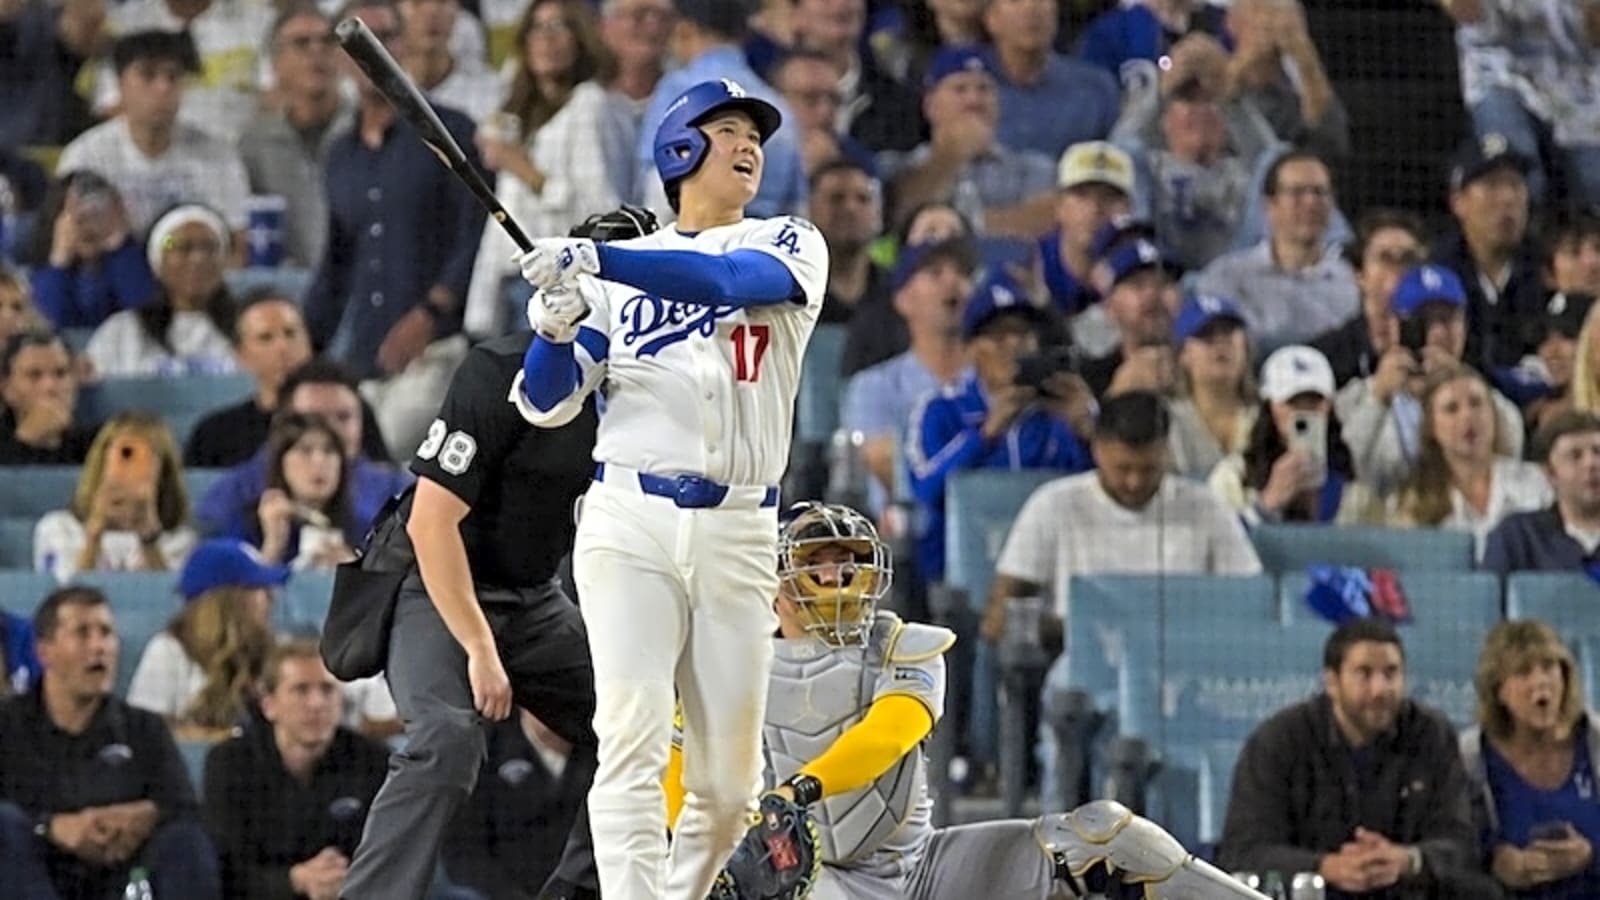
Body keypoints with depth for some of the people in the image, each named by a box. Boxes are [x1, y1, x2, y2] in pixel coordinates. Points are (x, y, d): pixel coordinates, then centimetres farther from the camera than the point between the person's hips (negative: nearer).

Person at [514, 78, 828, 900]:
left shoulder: (788, 247, 10)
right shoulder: (615, 269, 13)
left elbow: (726, 282, -13)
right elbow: (546, 403, 8)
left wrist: (592, 259, -25)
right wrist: (555, 329, -14)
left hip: (738, 536, 1)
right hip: (630, 523, -1)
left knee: (728, 779, 2)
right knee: (633, 739, -16)